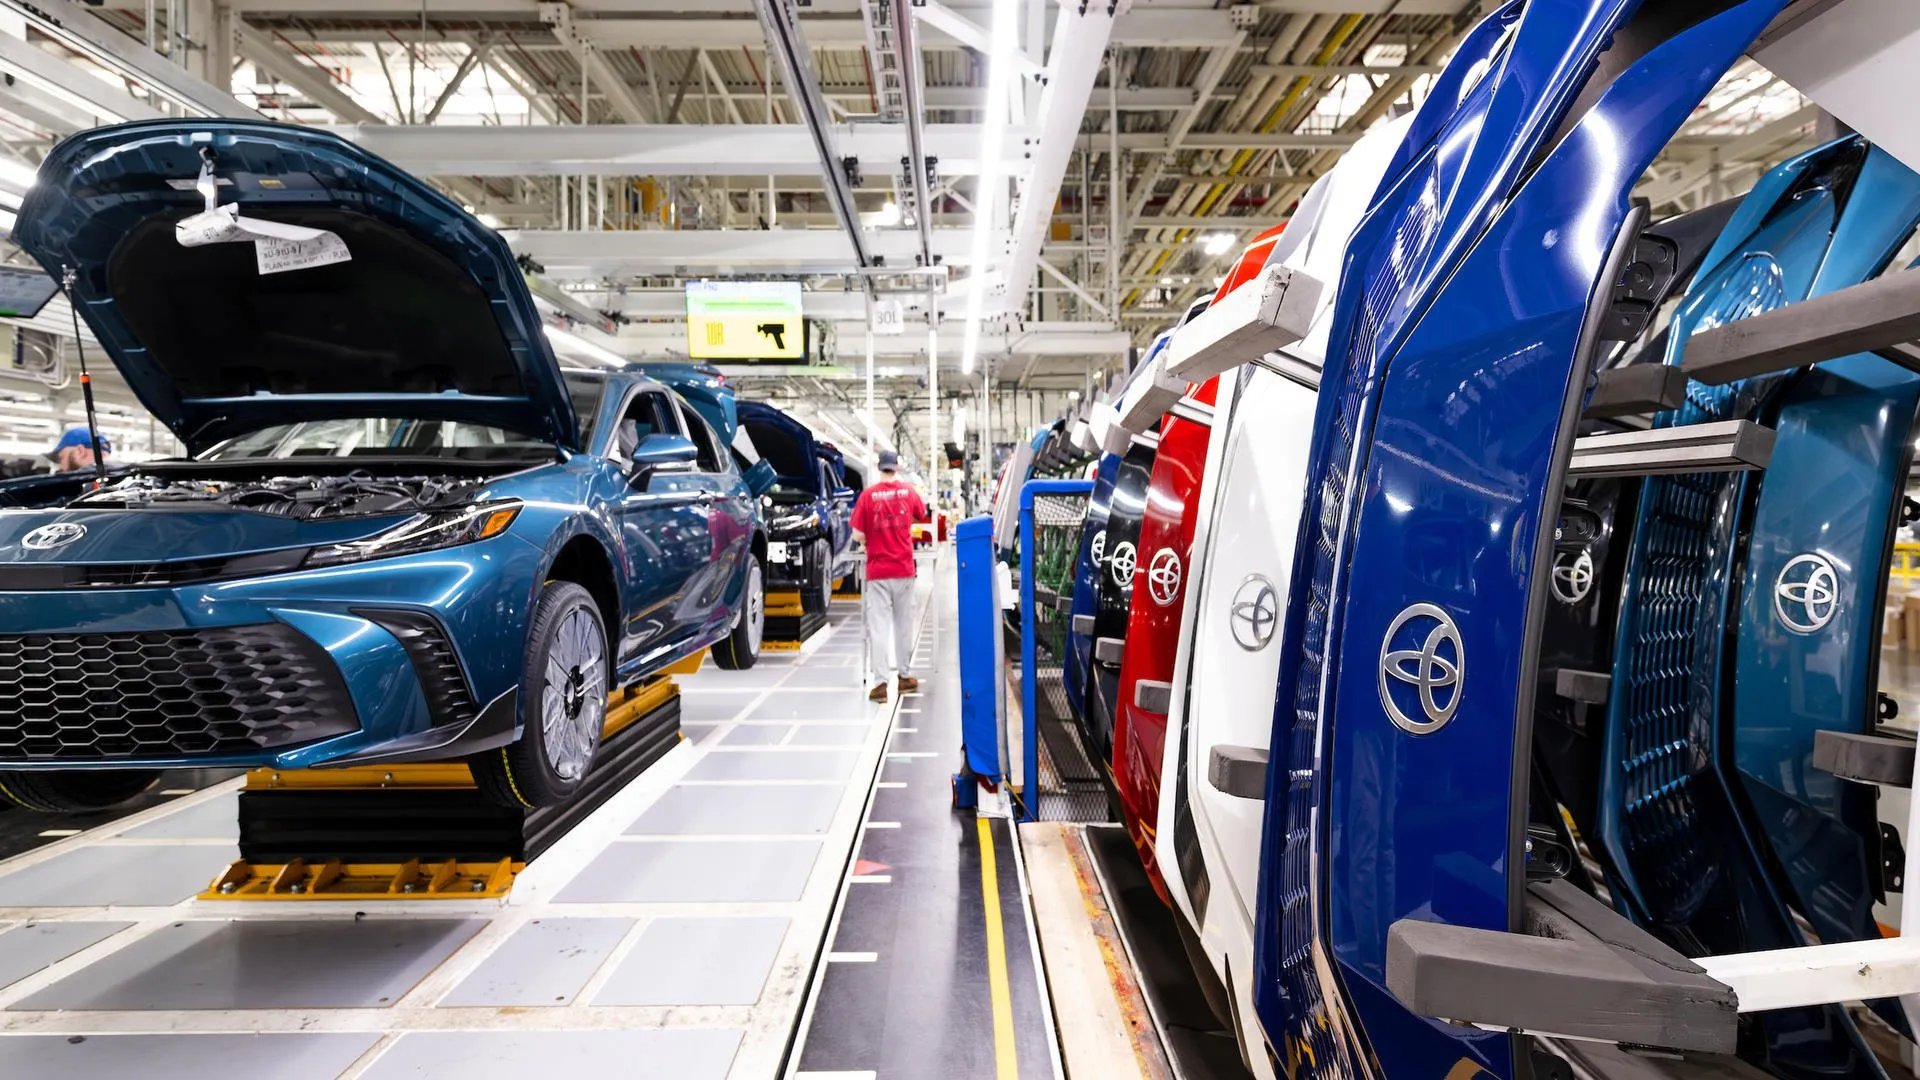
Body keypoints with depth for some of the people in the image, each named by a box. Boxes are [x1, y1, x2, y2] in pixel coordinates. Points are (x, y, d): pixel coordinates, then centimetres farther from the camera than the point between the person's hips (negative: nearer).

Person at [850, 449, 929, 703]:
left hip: (877, 570, -2)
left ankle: (881, 682, -6)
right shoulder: (908, 491, 0)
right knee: (903, 623, 14)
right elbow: (921, 515, 18)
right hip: (904, 569, 2)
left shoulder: (868, 494, -8)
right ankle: (903, 675, 24)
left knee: (878, 626, -1)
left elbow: (857, 535, -9)